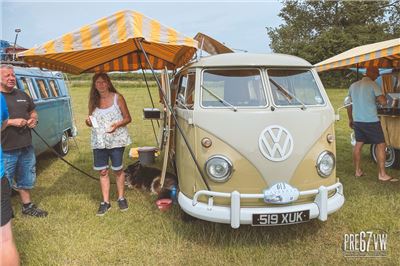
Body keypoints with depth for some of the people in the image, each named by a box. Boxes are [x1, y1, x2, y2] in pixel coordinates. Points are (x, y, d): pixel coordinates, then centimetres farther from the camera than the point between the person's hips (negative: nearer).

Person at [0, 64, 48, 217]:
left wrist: (34, 120, 1)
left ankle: (27, 206, 35)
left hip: (26, 146, 7)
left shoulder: (22, 95, 12)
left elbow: (33, 112, 22)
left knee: (26, 179, 19)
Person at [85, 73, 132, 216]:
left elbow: (128, 118, -2)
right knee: (102, 171, 6)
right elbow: (92, 122, 16)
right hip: (99, 142, 3)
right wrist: (88, 122, -8)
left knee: (118, 170, 6)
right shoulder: (93, 101, 7)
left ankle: (121, 198, 22)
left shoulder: (117, 98, -4)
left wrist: (117, 124, -21)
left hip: (116, 140, -3)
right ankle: (105, 202, 16)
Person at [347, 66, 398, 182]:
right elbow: (383, 102, -17)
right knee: (381, 145, 1)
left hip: (357, 120, 7)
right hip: (371, 121, -6)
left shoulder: (353, 85, 10)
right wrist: (377, 98, 4)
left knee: (358, 144, 13)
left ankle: (358, 171, 19)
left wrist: (350, 119, 25)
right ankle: (382, 174, 1)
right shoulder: (373, 85, -9)